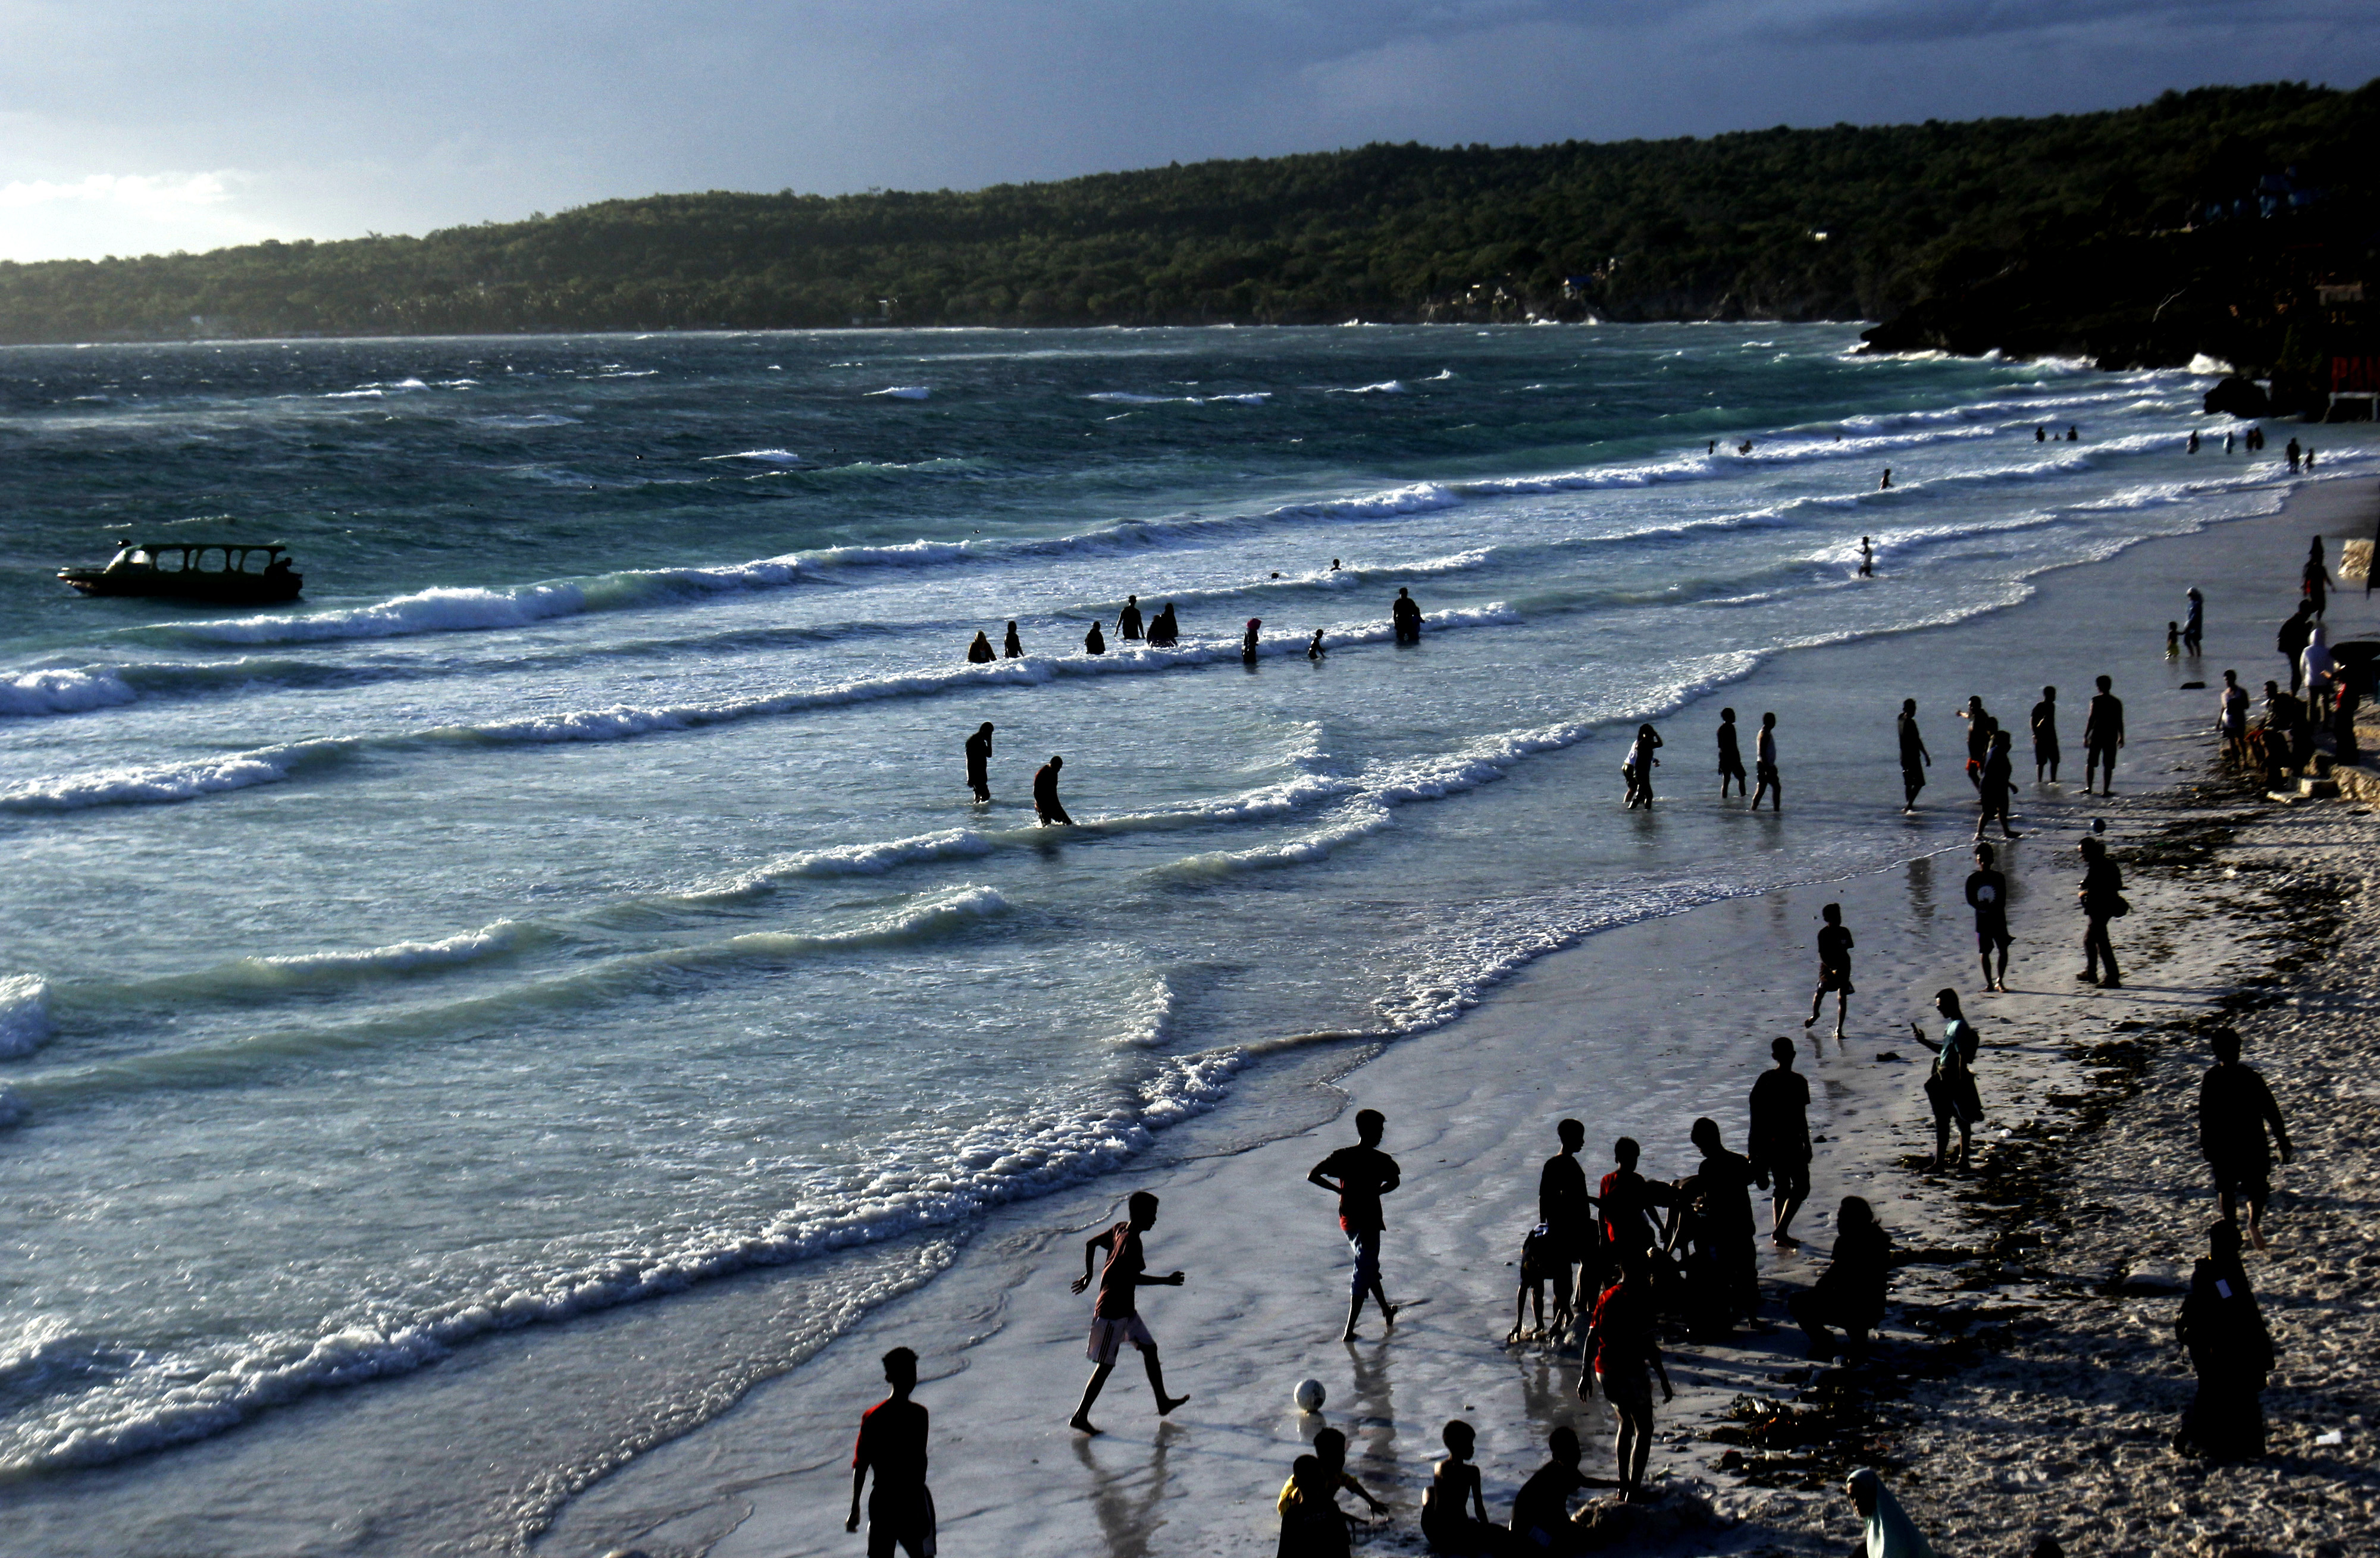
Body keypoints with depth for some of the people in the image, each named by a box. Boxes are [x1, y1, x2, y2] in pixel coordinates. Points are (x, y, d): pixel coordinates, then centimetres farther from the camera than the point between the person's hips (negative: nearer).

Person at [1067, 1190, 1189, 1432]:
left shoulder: (1120, 1230, 5)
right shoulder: (1131, 1241, -23)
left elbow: (1091, 1243, 17)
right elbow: (1131, 1277, -31)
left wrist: (1088, 1275, 27)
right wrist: (1167, 1281, -24)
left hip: (1126, 1309, 10)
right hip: (1112, 1312, -10)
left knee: (1150, 1348, 18)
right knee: (1106, 1365, -4)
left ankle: (1163, 1403, 29)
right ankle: (1080, 1417, 2)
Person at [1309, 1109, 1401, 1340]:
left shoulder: (1342, 1156, -5)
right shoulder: (1380, 1160, -16)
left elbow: (1312, 1176, -8)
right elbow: (1394, 1182, -2)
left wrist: (1339, 1190, 1)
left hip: (1347, 1220, 6)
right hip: (1368, 1221, -6)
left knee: (1370, 1267, 25)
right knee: (1364, 1274, 1)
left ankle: (1386, 1311, 44)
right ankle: (1349, 1331, -2)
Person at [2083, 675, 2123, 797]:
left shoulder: (2096, 701, -6)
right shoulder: (2117, 702, 4)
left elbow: (2091, 719, -9)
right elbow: (2120, 722, 6)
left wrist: (2086, 736, -6)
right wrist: (2121, 737, 15)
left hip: (2096, 735, -2)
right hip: (2111, 736, 2)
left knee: (2090, 763, 8)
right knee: (2108, 765, 4)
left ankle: (2088, 787, 2)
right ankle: (2106, 790, 1)